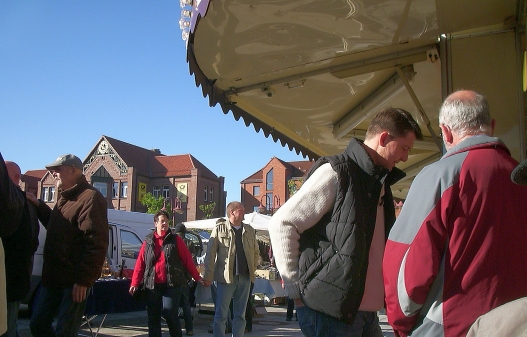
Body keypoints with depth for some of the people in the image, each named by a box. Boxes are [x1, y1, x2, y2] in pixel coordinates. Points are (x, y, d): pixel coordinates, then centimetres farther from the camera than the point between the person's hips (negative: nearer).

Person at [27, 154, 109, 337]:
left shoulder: (90, 198, -16)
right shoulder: (65, 197, 17)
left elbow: (96, 244, -23)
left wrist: (84, 280, -24)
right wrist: (39, 206, 17)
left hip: (74, 281, -10)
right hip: (53, 278, 10)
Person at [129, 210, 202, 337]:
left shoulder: (175, 239, 3)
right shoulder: (148, 241, 8)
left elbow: (187, 259, 2)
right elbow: (140, 263, 5)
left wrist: (197, 277, 1)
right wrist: (135, 283, -1)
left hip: (172, 284, -3)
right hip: (152, 285, 3)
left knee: (169, 313, -9)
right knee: (153, 317, 7)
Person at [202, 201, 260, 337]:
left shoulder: (249, 230, 11)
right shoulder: (219, 228, -2)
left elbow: (256, 252, 19)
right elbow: (210, 254, -4)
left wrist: (252, 270, 10)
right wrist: (208, 276, -9)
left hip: (245, 278, 4)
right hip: (225, 277, -4)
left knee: (240, 315, 10)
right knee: (221, 314, 1)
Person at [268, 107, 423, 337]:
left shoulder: (380, 183, 16)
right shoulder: (336, 173, -11)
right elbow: (281, 224, -14)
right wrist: (297, 289, -12)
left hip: (367, 313, 8)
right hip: (330, 312, -8)